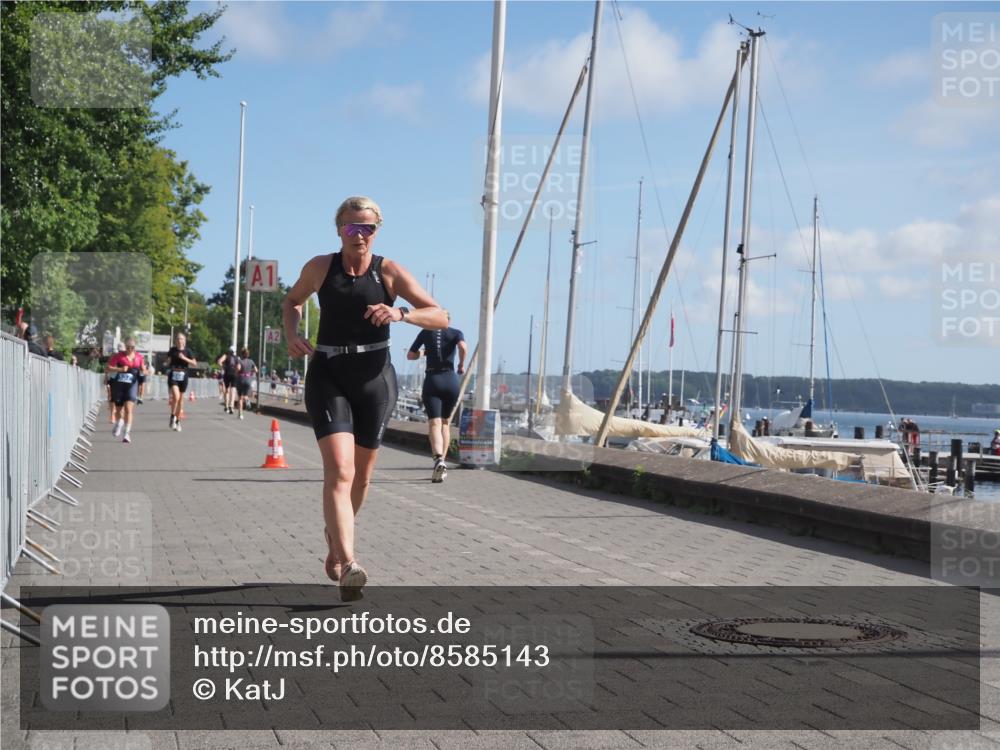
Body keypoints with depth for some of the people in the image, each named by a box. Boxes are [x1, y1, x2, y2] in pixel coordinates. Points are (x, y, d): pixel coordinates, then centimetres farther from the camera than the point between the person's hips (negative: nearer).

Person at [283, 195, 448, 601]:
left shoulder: (389, 272, -3)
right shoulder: (319, 267, 0)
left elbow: (441, 317, -7)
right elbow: (293, 300, 20)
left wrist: (401, 313, -26)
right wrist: (292, 334, -1)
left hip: (375, 377, 2)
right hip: (328, 376, -1)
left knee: (361, 476, 15)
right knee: (339, 471, -19)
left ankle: (335, 537, 43)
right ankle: (348, 565, -27)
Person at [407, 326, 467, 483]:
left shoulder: (426, 332, 10)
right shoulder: (456, 333, 8)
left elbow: (410, 355, 14)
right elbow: (463, 347, -14)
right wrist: (461, 364, 3)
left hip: (432, 381, -1)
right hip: (451, 380, 1)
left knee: (434, 424, -12)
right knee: (445, 423, 19)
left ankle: (439, 460, -36)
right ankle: (441, 462, 16)